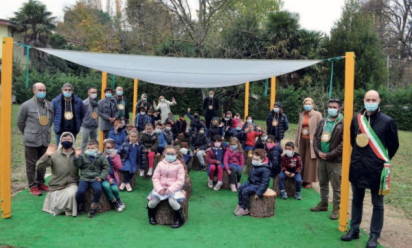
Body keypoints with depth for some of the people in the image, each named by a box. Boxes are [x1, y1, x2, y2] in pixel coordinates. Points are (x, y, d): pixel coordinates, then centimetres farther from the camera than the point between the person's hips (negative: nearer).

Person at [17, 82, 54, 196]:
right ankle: (33, 186, 15)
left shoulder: (49, 105, 4)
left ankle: (40, 183, 29)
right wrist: (27, 133, 11)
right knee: (31, 164, 4)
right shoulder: (27, 105, -8)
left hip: (45, 140, 4)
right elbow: (20, 122, 2)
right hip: (31, 141, -4)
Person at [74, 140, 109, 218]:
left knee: (98, 189, -30)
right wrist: (77, 157, -16)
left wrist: (101, 177, -5)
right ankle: (81, 205, 9)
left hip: (95, 179, -1)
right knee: (80, 191, -24)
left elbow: (106, 167, 7)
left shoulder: (101, 157, 6)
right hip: (84, 178, 1)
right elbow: (77, 165, 0)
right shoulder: (83, 156, 8)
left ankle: (93, 207, -8)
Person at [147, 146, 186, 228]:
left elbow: (180, 181, -7)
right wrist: (159, 188, -13)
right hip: (161, 188, 3)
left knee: (172, 201, -34)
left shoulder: (179, 165, -1)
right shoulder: (160, 164, 7)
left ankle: (179, 219, -7)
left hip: (174, 188, -2)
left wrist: (170, 189, -19)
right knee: (153, 200, -25)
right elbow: (155, 178, 4)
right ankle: (151, 216, 10)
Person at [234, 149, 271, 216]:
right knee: (241, 188, -2)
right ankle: (240, 205, 9)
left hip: (258, 185, -9)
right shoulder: (254, 166, 5)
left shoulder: (265, 169, -24)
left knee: (245, 191, -22)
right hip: (251, 183, 9)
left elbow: (265, 182, -25)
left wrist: (259, 193, -27)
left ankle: (245, 209, -8)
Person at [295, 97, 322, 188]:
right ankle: (302, 180, 15)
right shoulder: (301, 115, 12)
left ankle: (309, 181, 8)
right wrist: (296, 140, 10)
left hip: (311, 141, -5)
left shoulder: (317, 115, -4)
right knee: (301, 160, 6)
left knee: (310, 161, -1)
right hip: (302, 140, 5)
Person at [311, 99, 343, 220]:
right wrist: (318, 151, -4)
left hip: (335, 160, -6)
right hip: (321, 159, 6)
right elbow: (316, 137, 12)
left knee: (336, 187, 0)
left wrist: (330, 155, -15)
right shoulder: (322, 122, 11)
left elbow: (344, 143, -14)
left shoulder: (343, 124, -9)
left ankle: (336, 209, 11)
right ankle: (323, 204, 32)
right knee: (323, 183, 18)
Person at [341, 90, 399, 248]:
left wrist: (383, 161, 5)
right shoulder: (356, 119, 3)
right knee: (357, 200, 15)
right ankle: (354, 230, 28)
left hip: (377, 169, -4)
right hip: (358, 168, 4)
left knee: (377, 204, 7)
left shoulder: (387, 121, -7)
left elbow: (394, 145, 1)